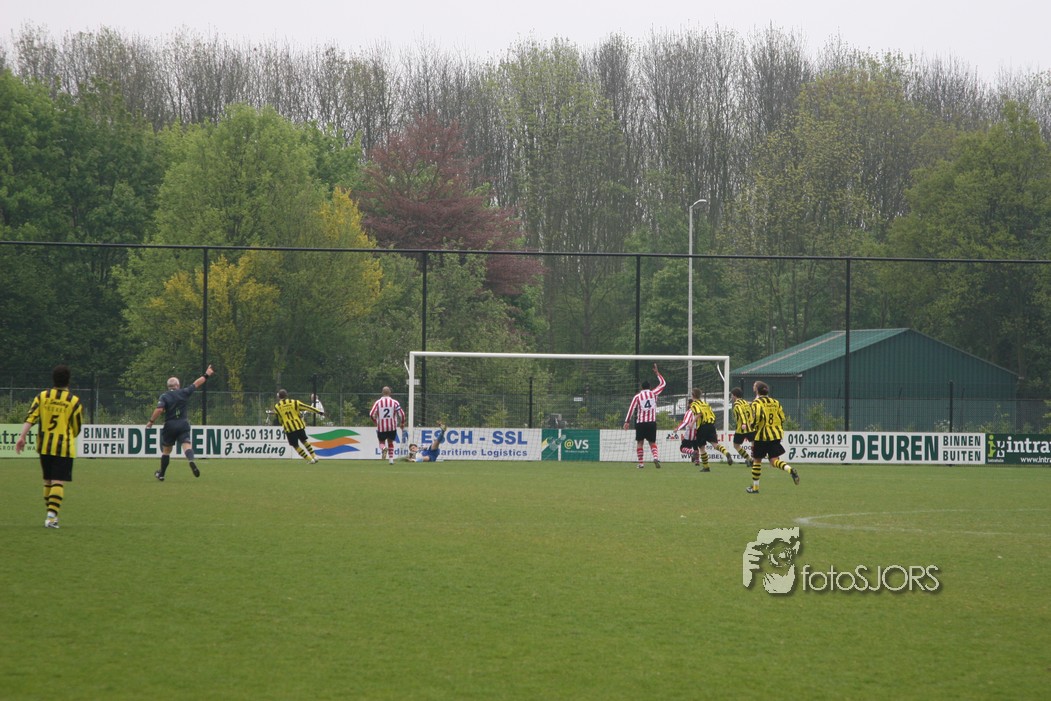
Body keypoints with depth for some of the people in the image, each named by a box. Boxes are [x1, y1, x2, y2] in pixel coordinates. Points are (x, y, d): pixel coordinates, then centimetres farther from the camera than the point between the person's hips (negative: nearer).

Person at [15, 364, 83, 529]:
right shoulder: (74, 401, -3)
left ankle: (50, 514, 23)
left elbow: (30, 418, -9)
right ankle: (52, 515, -21)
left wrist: (22, 436, -13)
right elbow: (76, 430, 2)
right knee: (58, 482, -7)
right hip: (64, 447, -3)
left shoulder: (42, 397, 3)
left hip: (44, 446, 3)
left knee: (48, 480, 17)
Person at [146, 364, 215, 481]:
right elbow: (196, 384, 14)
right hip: (183, 424, 1)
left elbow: (159, 409, -18)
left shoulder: (164, 396, -3)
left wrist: (151, 421, -9)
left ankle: (161, 475, 22)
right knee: (186, 444, -12)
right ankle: (191, 460, -45)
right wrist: (206, 375, 27)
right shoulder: (183, 393, 3)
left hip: (170, 425, -1)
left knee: (166, 450, 12)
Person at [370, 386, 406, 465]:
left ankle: (383, 448, -20)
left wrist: (375, 422, 13)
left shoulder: (378, 402, -1)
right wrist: (402, 425, 10)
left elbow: (371, 414, -7)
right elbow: (401, 414, -4)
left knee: (382, 442, 14)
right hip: (392, 427, 1)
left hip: (381, 427, -1)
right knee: (390, 442, 20)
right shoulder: (394, 402, -1)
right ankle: (391, 459, 14)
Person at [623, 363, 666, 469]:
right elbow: (662, 383, 16)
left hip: (640, 422, -1)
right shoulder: (654, 394, 4)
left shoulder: (637, 397, 2)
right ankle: (655, 457, -20)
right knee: (652, 442, 7)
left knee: (639, 442, 10)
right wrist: (657, 372, 24)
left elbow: (631, 409, -4)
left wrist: (627, 421, -4)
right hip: (652, 422, 1)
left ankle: (641, 463, 7)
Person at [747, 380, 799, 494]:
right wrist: (781, 431, 20)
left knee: (757, 460, 11)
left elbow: (757, 417, -22)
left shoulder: (757, 403, -7)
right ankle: (790, 469, -29)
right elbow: (782, 418, 11)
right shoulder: (775, 402, 12)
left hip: (762, 436, -5)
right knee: (774, 460, 1)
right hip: (776, 435, 5)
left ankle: (755, 487, 18)